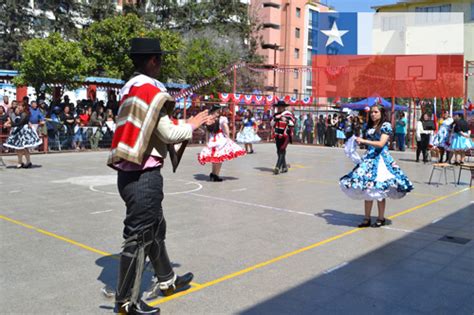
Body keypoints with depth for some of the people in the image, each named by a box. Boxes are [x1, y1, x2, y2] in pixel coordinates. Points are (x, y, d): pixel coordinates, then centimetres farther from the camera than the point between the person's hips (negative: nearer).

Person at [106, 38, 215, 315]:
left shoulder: (130, 88, 12)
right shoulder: (150, 90, -15)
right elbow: (168, 135, -14)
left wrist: (186, 124, 16)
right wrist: (193, 125, 2)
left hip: (131, 172, 10)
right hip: (143, 175, -10)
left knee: (156, 227, 21)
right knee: (139, 236, 0)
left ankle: (167, 280, 38)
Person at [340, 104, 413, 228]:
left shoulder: (386, 125, -5)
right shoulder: (370, 126, 14)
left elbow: (381, 143, -16)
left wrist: (364, 141, -20)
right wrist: (360, 141, 3)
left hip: (380, 158, -6)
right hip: (369, 157, 6)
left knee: (379, 189, -3)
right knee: (366, 188, 4)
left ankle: (381, 218, 11)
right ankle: (367, 218, 11)